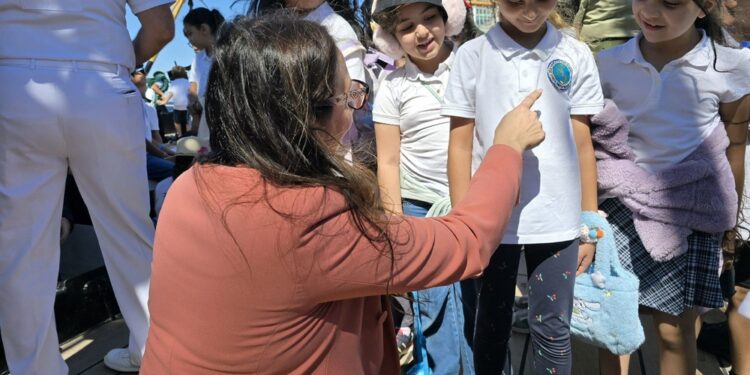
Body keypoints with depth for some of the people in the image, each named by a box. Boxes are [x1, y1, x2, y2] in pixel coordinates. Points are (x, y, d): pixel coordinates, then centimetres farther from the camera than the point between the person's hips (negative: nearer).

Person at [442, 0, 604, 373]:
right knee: (492, 324, 16)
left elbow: (582, 145, 4)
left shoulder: (576, 56, 1)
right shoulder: (472, 55, -3)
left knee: (552, 328, 13)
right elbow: (461, 145, -1)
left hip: (557, 219, 1)